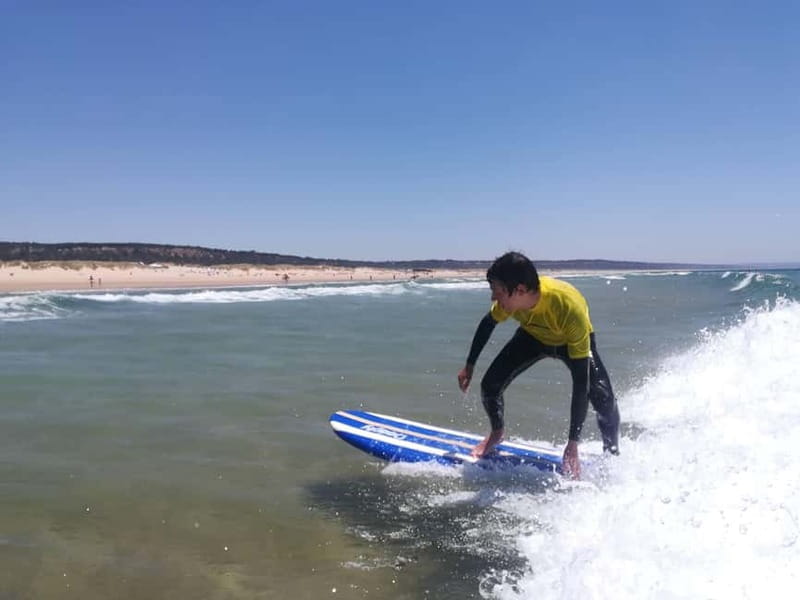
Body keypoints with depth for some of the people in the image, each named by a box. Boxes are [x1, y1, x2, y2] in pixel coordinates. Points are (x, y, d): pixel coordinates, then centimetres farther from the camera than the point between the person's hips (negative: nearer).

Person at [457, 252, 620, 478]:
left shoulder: (572, 309, -44)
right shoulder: (511, 297, -32)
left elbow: (581, 379, -40)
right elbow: (488, 324, -6)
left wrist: (573, 444, -40)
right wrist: (470, 365, 1)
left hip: (573, 341, -3)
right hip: (533, 336, 3)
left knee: (604, 400, -21)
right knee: (490, 385, -12)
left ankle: (612, 455, 7)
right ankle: (497, 433, 20)